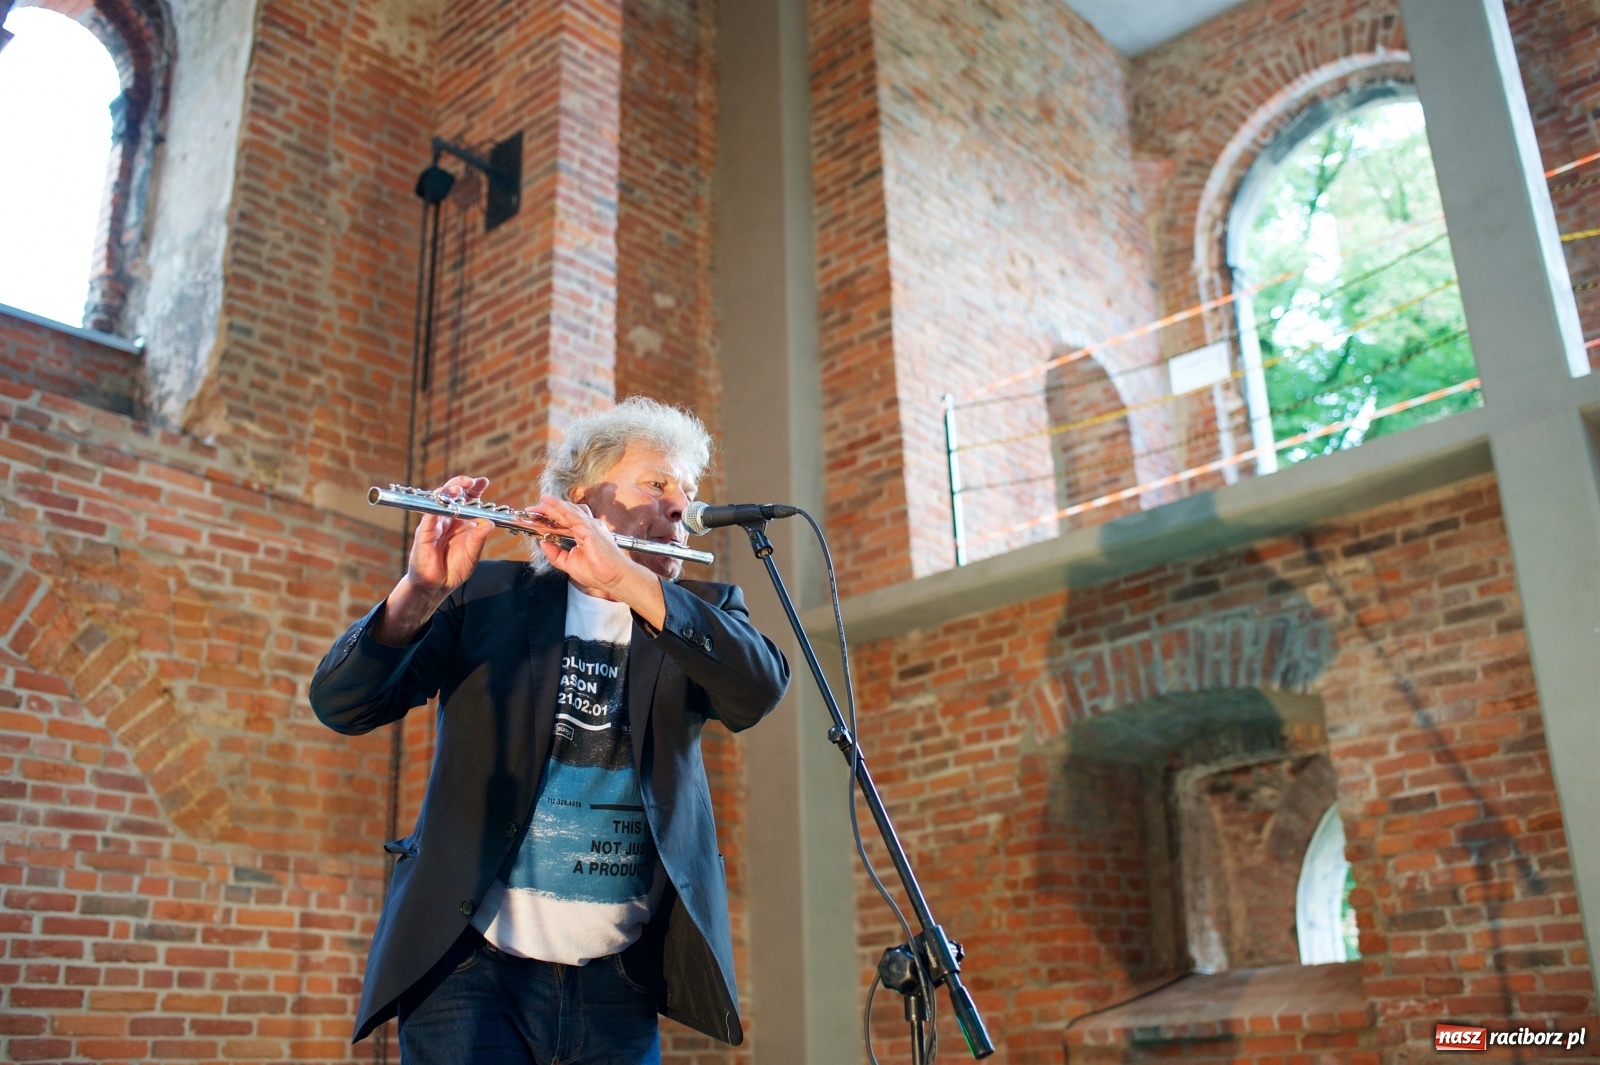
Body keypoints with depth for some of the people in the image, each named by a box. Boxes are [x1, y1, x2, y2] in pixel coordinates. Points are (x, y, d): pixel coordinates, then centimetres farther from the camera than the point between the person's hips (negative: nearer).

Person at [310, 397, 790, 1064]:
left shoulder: (702, 611, 8)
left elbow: (760, 689, -14)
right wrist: (421, 591, -23)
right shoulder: (486, 594, 4)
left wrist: (625, 577, -24)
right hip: (472, 963, -2)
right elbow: (340, 706, -4)